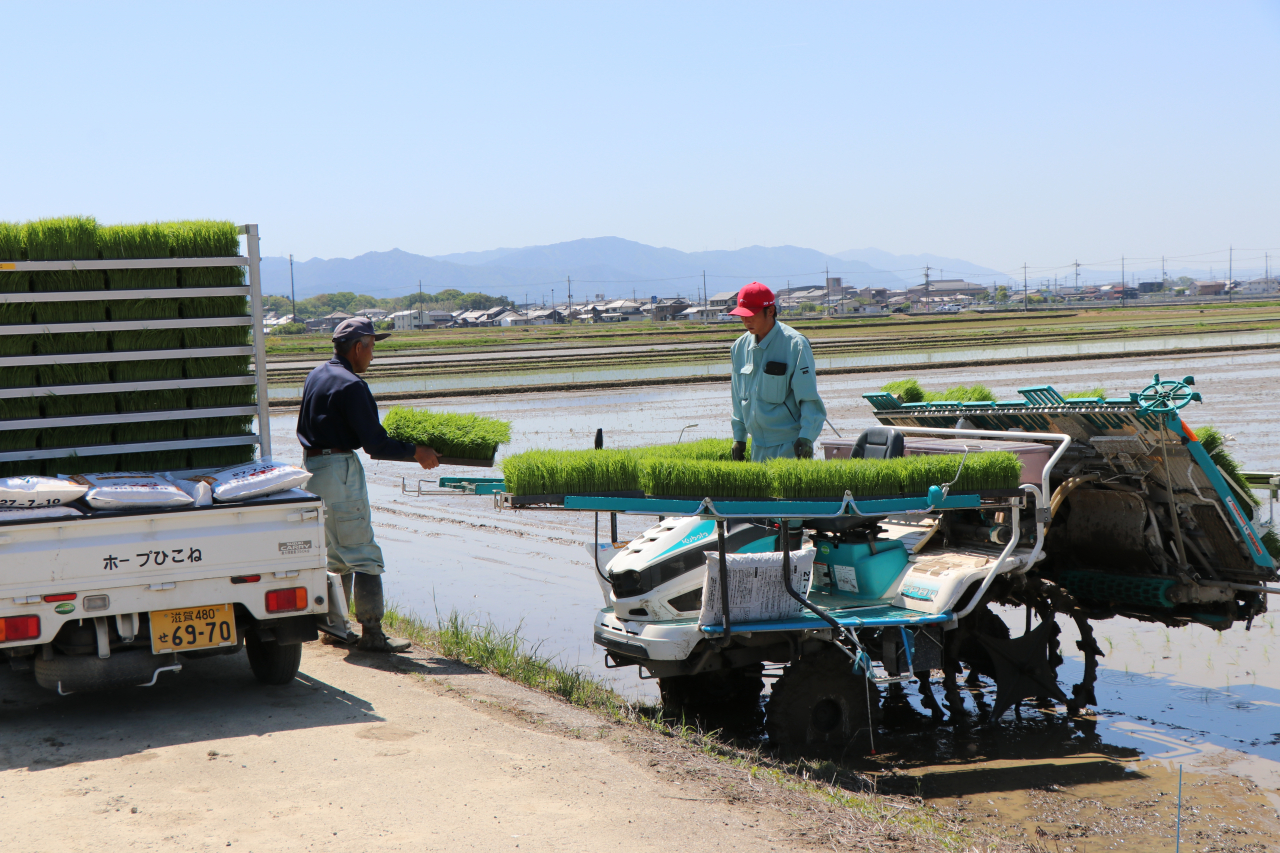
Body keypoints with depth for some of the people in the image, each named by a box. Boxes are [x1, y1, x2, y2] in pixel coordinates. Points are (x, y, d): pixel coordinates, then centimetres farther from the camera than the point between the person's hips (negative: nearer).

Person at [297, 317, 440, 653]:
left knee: (335, 553, 17)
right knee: (364, 555, -6)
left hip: (311, 466, 9)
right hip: (340, 470, -9)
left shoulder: (316, 376, 12)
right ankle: (372, 634, -7)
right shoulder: (351, 386, -16)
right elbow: (375, 444, -18)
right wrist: (416, 453, -6)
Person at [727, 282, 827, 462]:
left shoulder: (795, 344, -9)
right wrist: (739, 438, 16)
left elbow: (810, 398, -10)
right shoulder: (740, 347, 9)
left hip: (790, 446, -6)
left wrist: (806, 438, -19)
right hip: (758, 446, 6)